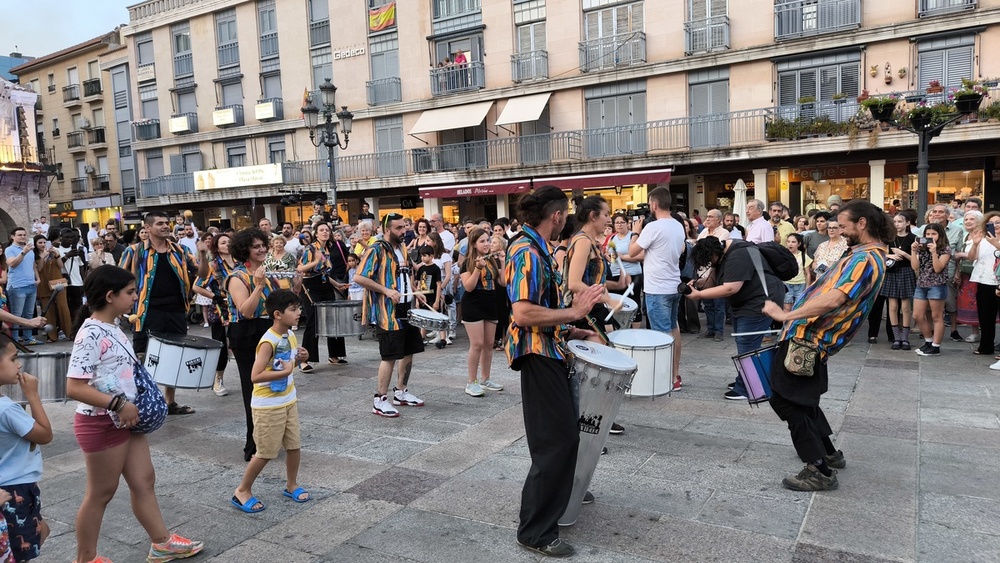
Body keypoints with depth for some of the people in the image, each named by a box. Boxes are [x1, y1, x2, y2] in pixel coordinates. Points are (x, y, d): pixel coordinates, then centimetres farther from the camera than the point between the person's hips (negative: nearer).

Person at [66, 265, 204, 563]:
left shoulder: (112, 328, 6)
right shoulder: (91, 335, -22)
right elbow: (74, 388, -26)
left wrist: (127, 407, 9)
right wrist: (119, 404, -26)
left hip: (126, 418, 9)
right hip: (102, 424, -9)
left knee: (144, 480, 15)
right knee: (101, 493, 7)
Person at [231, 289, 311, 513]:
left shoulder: (291, 335, 2)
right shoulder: (268, 342, -23)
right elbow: (255, 376, -29)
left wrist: (298, 357, -2)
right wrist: (286, 371, -28)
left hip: (289, 401, 8)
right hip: (268, 406, -8)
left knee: (294, 446, 12)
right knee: (266, 453, 2)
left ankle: (291, 485, 32)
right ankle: (242, 491, 21)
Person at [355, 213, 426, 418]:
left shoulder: (402, 248, 12)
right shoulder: (376, 250, -13)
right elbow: (359, 277, -19)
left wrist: (412, 290, 10)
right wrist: (386, 290, -21)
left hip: (407, 308, 9)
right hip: (388, 312, -8)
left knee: (409, 351, 14)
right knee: (391, 356, -5)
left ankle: (401, 392, 29)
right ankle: (380, 400, 6)